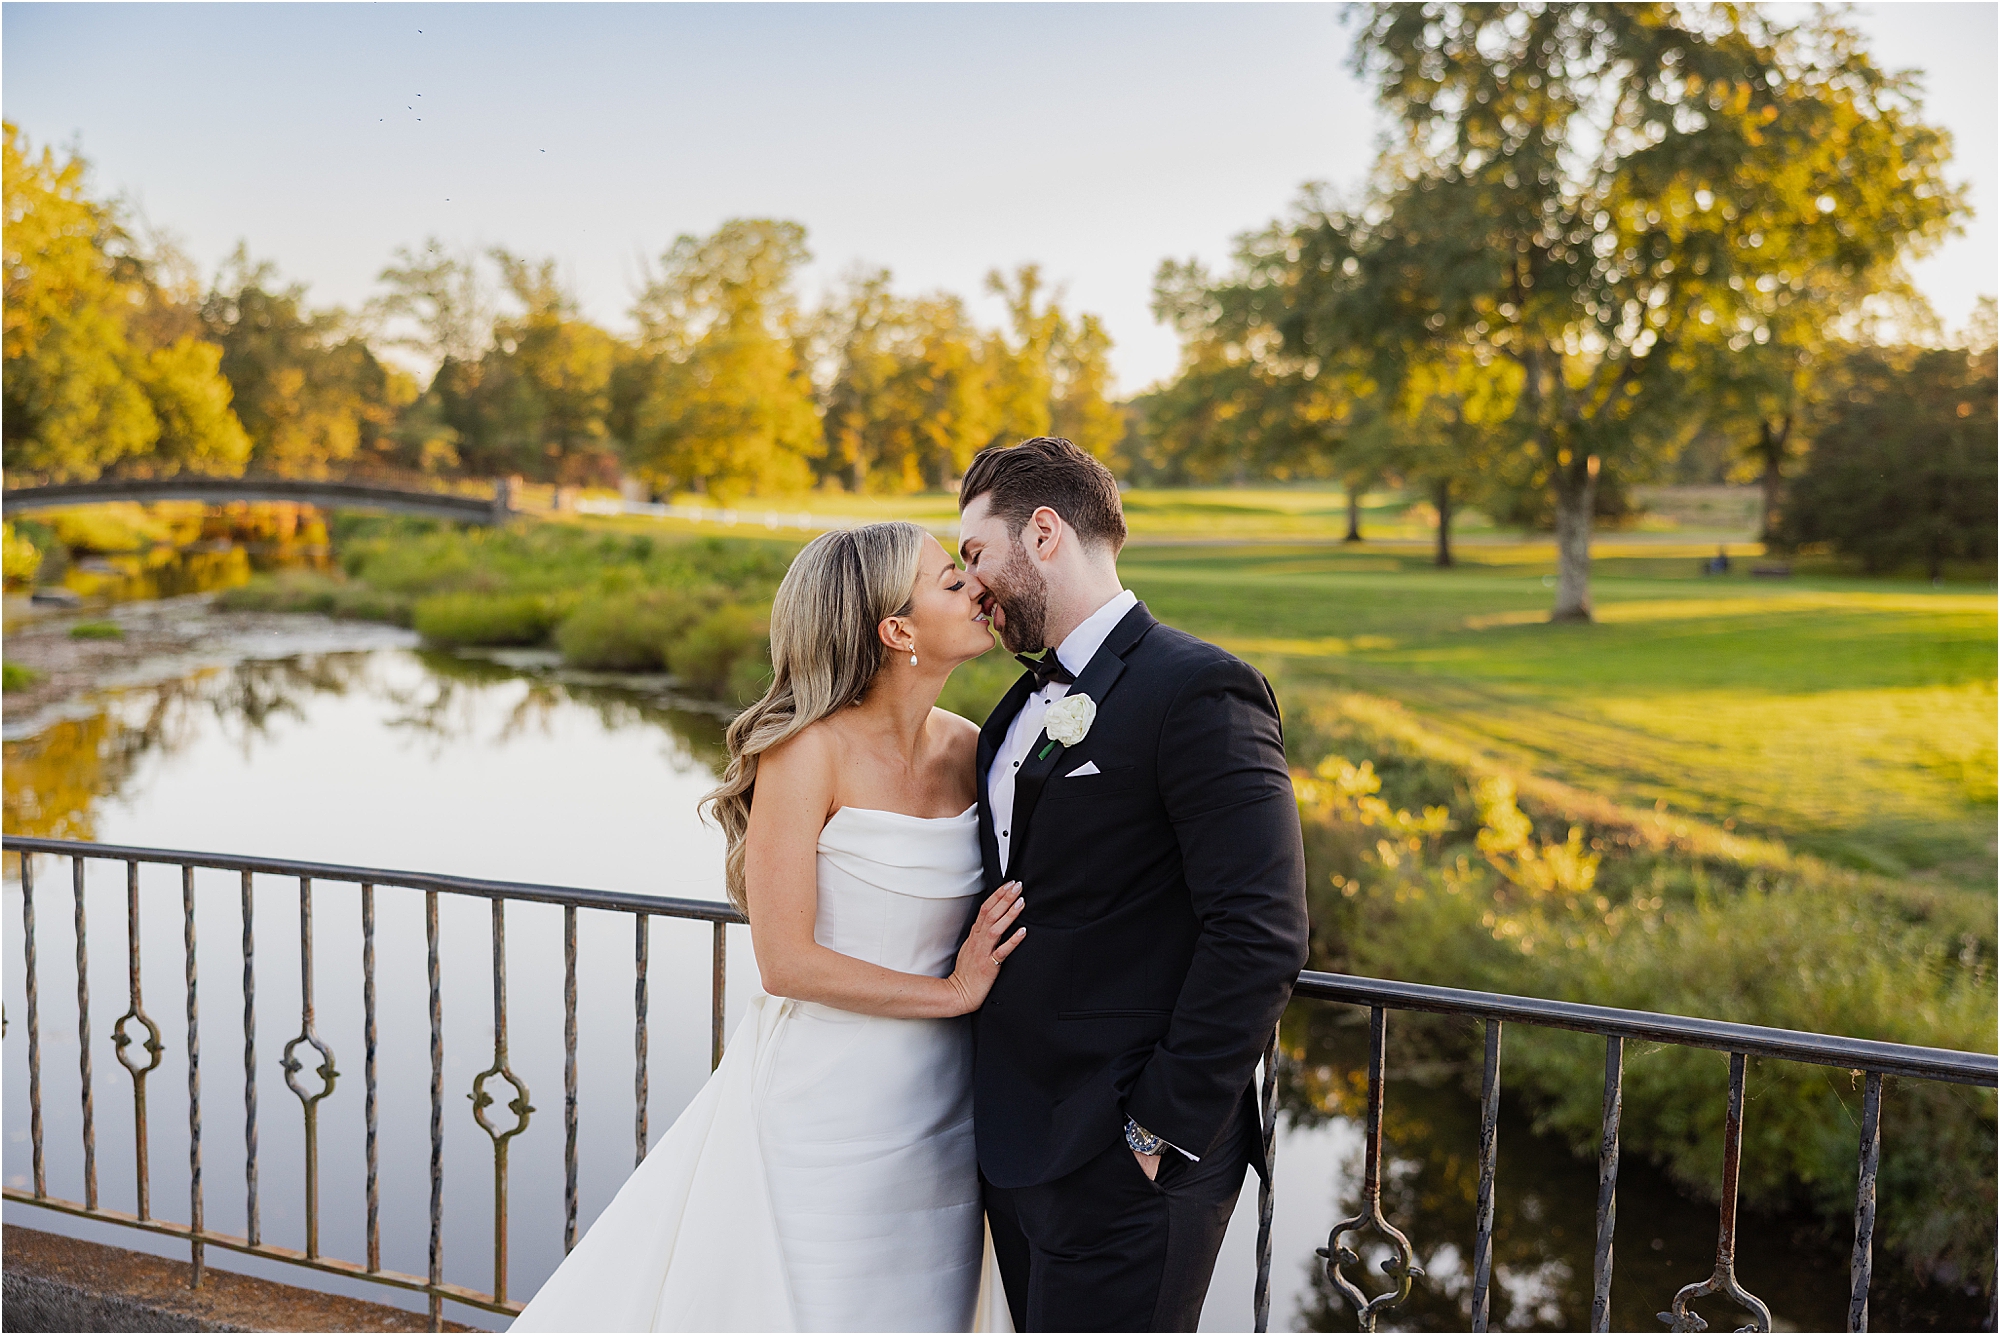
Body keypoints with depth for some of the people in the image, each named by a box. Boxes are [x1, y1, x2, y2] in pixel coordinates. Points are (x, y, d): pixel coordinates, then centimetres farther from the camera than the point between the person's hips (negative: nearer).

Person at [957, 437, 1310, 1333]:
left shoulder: (1200, 691, -15)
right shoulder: (1025, 705, 12)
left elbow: (1260, 937, -21)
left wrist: (1165, 1130, -17)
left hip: (1121, 1161, -8)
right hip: (1015, 1142, 8)